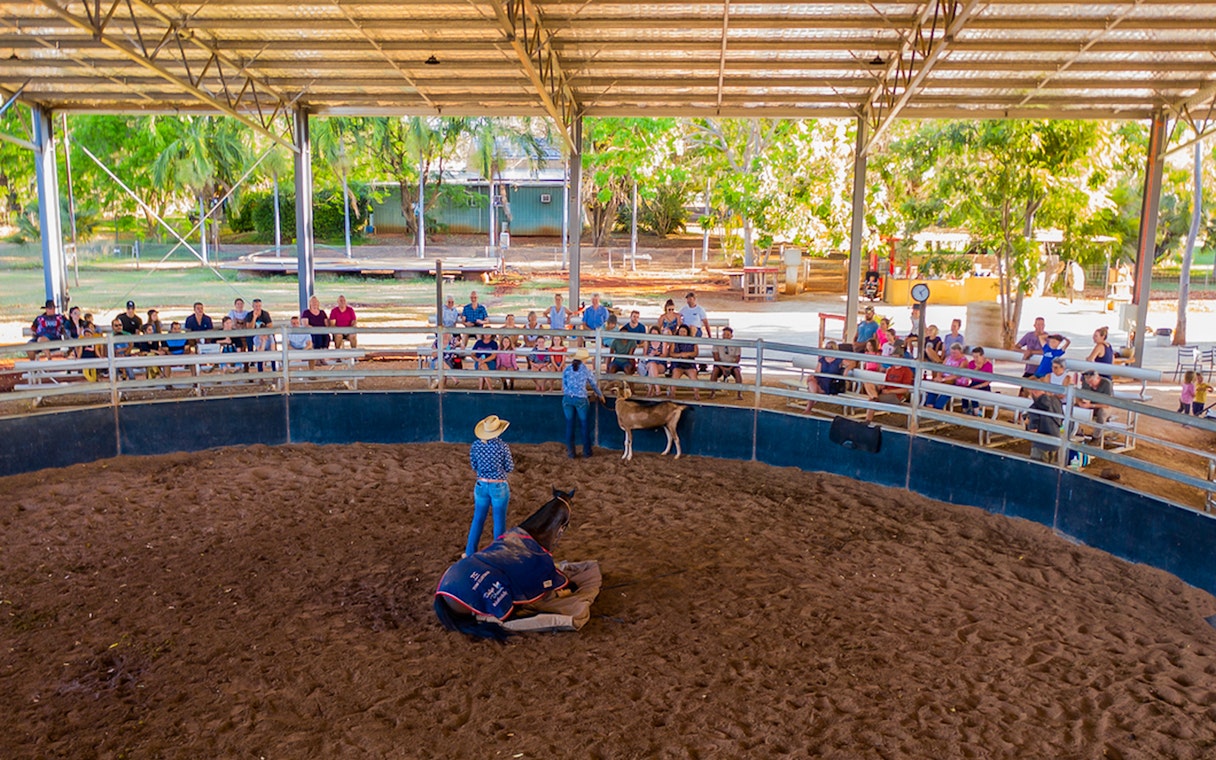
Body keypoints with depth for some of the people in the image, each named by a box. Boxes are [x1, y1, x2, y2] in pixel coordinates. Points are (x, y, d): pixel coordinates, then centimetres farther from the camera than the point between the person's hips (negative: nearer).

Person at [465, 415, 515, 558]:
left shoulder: (475, 446, -6)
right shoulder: (503, 446, -16)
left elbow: (474, 467, 4)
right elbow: (510, 468, -7)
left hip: (481, 485, 4)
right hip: (499, 487, -3)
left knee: (478, 519, 18)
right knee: (499, 521, 11)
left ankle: (470, 552, 26)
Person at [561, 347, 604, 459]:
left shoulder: (567, 369, 6)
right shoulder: (586, 369, 1)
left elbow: (564, 385, 11)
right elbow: (594, 384, 12)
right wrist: (600, 395, 29)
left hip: (567, 399, 2)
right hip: (580, 399, -2)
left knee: (569, 424, 9)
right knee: (584, 424, 11)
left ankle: (571, 452, 14)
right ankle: (586, 451, 17)